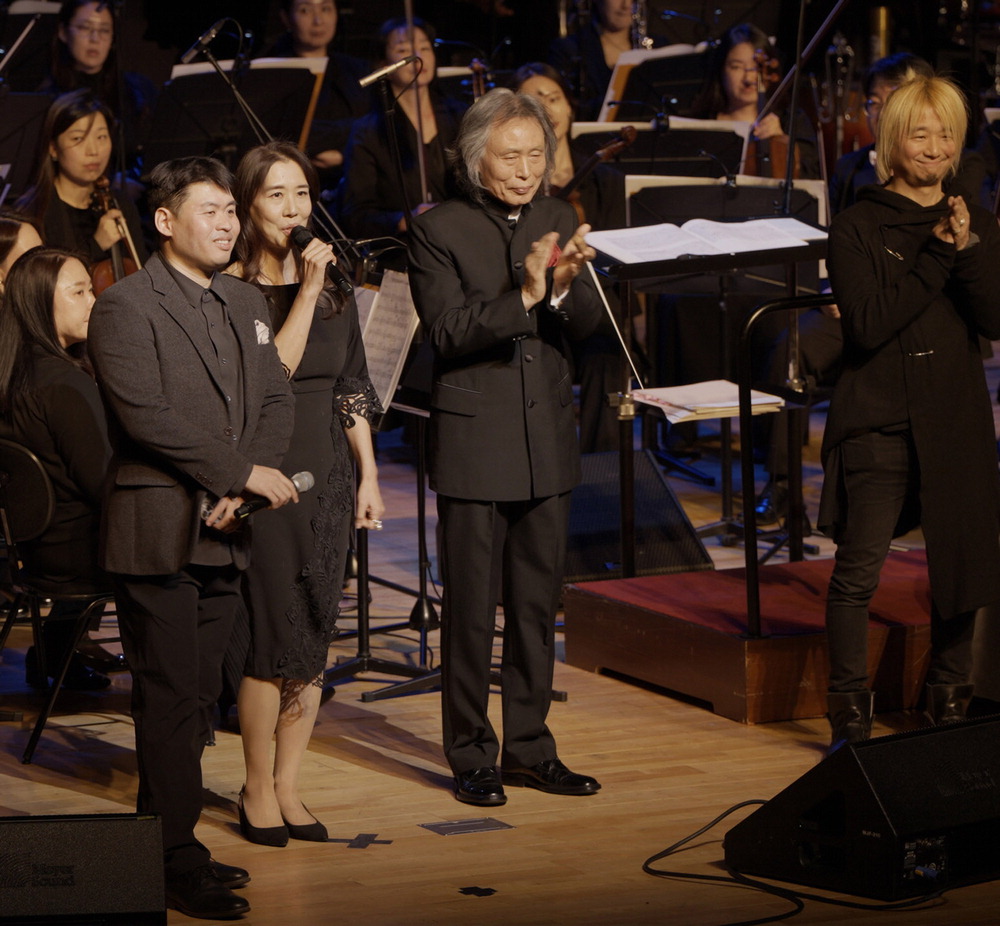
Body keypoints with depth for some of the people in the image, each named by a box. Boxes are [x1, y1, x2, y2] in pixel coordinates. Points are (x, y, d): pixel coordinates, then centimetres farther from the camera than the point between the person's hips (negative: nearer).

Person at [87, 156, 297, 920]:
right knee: (171, 698, -5)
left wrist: (245, 487, -6)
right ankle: (177, 864, -1)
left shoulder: (246, 304, 16)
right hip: (159, 533, -7)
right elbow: (145, 414, -17)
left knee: (198, 696, 10)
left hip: (224, 533, 7)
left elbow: (276, 399, 11)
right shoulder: (126, 306, -8)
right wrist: (242, 474, -17)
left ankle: (178, 847, 17)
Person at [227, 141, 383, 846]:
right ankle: (258, 791, 7)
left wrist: (369, 477, 11)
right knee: (275, 635, -6)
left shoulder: (334, 289, 11)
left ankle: (288, 786, 14)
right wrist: (306, 292, -20)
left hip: (328, 474, 6)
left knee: (316, 637, 5)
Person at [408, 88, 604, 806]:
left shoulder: (559, 220, 8)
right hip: (474, 442, -4)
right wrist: (523, 297, -27)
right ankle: (471, 754, 10)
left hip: (548, 440, 5)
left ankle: (529, 747, 20)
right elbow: (449, 333, -15)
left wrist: (566, 285, -19)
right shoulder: (440, 230, -6)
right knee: (472, 607, 1)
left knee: (538, 603, 10)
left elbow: (587, 325, 2)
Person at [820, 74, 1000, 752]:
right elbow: (868, 326, -14)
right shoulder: (858, 227, -2)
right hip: (879, 422, -4)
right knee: (858, 572, -8)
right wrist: (937, 258, -13)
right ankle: (851, 714, 2)